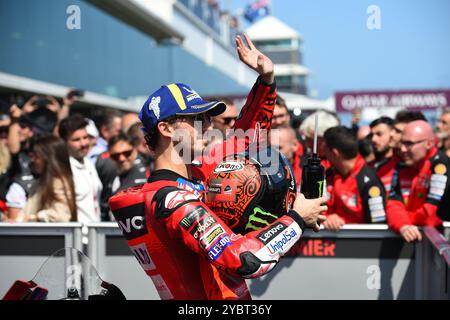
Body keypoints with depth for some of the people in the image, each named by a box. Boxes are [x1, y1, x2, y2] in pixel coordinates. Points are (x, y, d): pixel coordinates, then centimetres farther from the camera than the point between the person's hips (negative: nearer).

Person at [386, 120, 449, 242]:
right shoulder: (401, 166, 5)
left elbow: (431, 214, -18)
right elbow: (394, 203, -4)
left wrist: (398, 218, -5)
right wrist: (403, 225, -24)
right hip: (408, 236, 4)